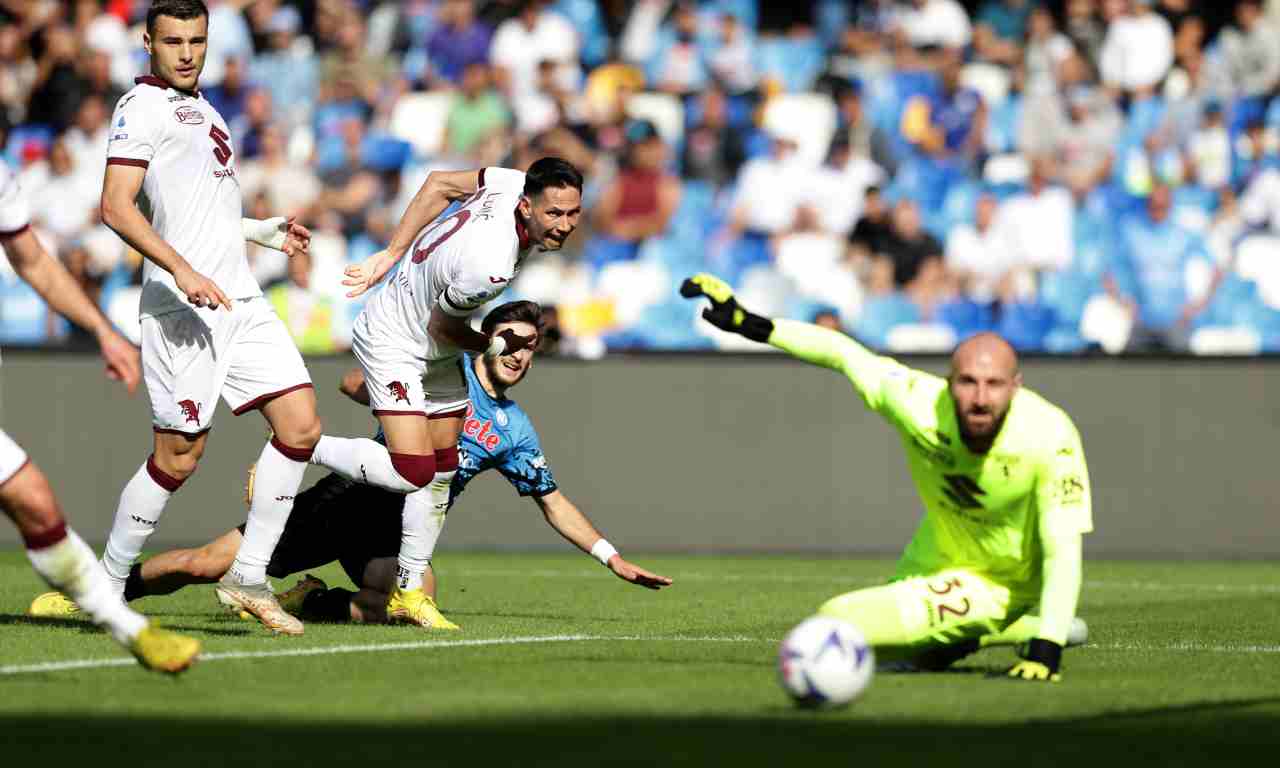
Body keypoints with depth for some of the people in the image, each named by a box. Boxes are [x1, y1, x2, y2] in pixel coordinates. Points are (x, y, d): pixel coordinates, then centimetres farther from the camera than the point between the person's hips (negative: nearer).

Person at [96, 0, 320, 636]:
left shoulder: (200, 109, 23)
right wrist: (183, 271, -24)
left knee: (300, 421, -2)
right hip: (183, 303, -8)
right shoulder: (141, 105, -5)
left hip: (239, 298, 8)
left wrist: (261, 231, 31)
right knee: (179, 455, -6)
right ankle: (107, 589, 8)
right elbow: (116, 207, -16)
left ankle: (248, 577, 4)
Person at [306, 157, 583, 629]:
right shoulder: (489, 267, -39)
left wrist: (390, 255, 4)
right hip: (393, 342, -9)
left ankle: (408, 593, 20)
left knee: (441, 472, 10)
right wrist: (497, 346, -3)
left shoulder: (517, 183, -17)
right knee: (412, 472, -18)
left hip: (438, 356, 9)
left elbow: (440, 183, -2)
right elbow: (441, 326, -20)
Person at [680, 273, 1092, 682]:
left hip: (999, 585, -5)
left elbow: (1062, 553, -35)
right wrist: (750, 324, -11)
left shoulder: (1050, 437, -36)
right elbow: (843, 352, -12)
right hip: (937, 558, 5)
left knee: (838, 622, -22)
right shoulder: (917, 402, -28)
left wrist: (1046, 651, -44)